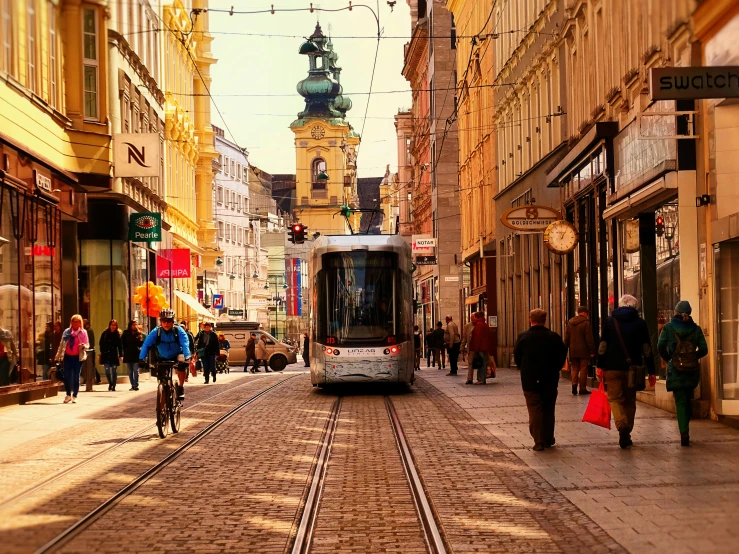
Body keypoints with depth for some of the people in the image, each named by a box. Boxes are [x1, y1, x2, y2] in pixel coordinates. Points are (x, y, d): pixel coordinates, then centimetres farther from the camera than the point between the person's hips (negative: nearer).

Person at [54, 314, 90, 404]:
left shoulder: (83, 332, 1)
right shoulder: (66, 332, 7)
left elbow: (87, 345, 0)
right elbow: (62, 344, 11)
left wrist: (83, 346, -23)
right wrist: (58, 355, 7)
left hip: (78, 357, -2)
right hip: (67, 357, 2)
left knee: (76, 377, 1)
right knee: (66, 376, 0)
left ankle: (74, 396, 8)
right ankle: (68, 395, 14)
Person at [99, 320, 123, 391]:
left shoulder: (118, 334, 2)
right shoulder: (105, 333, 2)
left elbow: (120, 345, 2)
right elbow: (101, 344, 4)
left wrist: (121, 355, -3)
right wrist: (102, 352, -7)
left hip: (114, 355, 0)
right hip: (106, 355, 0)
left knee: (114, 371, 3)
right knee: (107, 370, -6)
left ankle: (113, 386, 13)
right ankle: (110, 383, 19)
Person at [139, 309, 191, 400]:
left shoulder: (179, 331, -22)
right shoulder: (156, 332, -19)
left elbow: (185, 344, -34)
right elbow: (146, 345, -26)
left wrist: (187, 357, -50)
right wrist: (141, 359, -39)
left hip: (176, 356, -2)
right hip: (163, 359, 2)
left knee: (182, 364, -32)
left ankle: (181, 387, -17)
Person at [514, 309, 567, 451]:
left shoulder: (523, 337, -6)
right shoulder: (554, 337, -3)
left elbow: (517, 357, 1)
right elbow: (562, 355, 1)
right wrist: (554, 370, 13)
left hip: (530, 381, -2)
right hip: (550, 380, 2)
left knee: (534, 410, 1)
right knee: (548, 410, 14)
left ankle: (539, 441, -5)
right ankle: (548, 439, 20)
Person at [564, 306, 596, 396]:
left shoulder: (570, 323, 9)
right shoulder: (586, 323, -10)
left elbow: (566, 338, 12)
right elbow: (589, 338, -12)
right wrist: (592, 351, -9)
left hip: (573, 351, 5)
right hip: (584, 351, -5)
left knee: (574, 368, 12)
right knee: (583, 369, 1)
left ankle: (574, 384, -6)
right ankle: (582, 388, 0)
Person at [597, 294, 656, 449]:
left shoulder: (610, 321, 3)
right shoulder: (640, 323, 4)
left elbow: (602, 345, -1)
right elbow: (647, 349, 3)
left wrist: (600, 366, 2)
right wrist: (651, 371, 5)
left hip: (612, 368, -1)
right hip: (632, 369, 1)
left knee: (615, 398, 4)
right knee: (630, 401, 11)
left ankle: (621, 424, -23)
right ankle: (626, 436, 13)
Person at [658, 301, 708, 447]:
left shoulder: (668, 328, -2)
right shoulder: (696, 329, 2)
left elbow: (660, 347, -9)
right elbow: (703, 349, -2)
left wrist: (667, 359, 9)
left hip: (675, 369, -2)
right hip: (692, 371, 2)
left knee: (680, 402, -2)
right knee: (688, 400, 19)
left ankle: (684, 431, -16)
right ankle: (685, 428, 25)